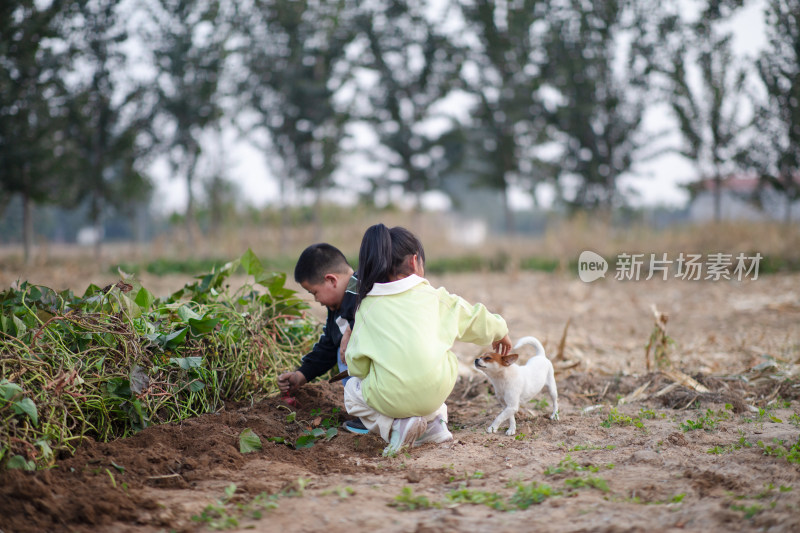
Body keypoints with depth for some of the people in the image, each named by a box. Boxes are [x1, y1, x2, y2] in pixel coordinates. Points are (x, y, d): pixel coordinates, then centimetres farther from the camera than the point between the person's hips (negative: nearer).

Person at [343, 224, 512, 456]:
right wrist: (500, 332, 45)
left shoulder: (366, 306, 5)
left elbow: (357, 366, 5)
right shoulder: (433, 296, 8)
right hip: (435, 392, 3)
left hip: (389, 398, -3)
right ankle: (435, 422, 19)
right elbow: (474, 318, 24)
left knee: (352, 390, 29)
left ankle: (393, 427, 4)